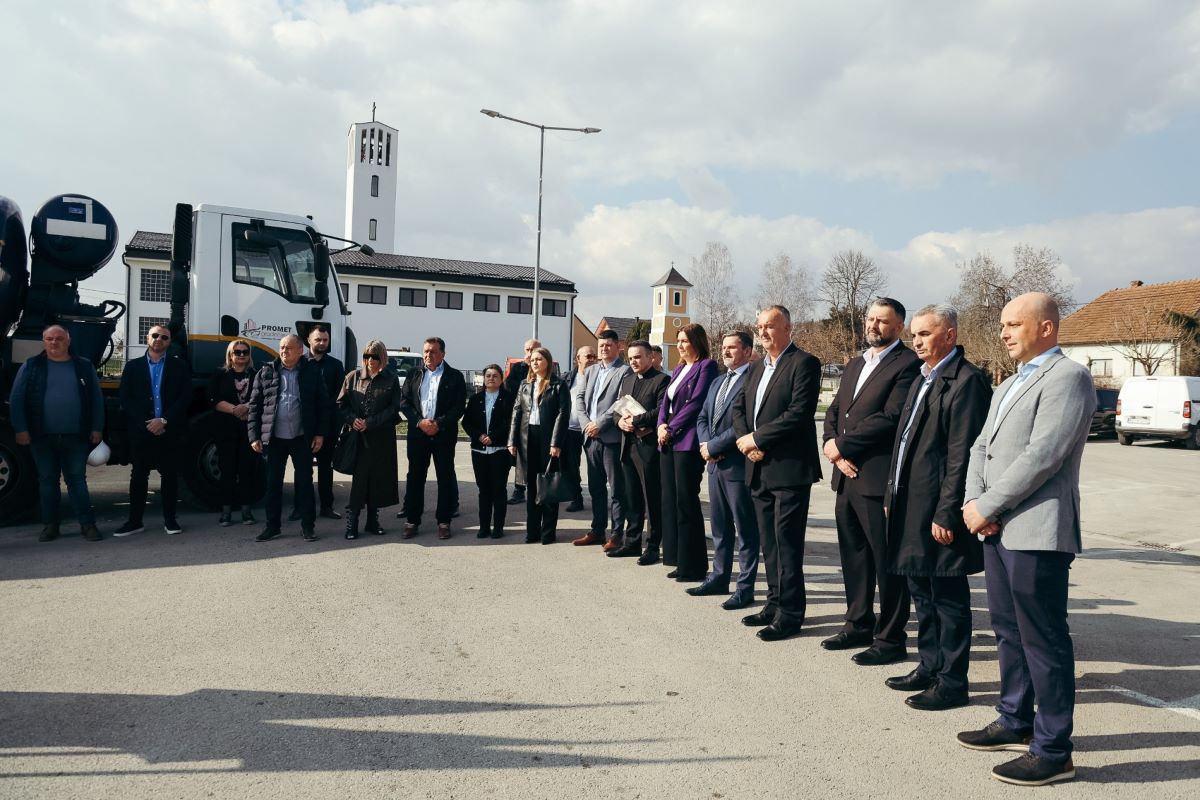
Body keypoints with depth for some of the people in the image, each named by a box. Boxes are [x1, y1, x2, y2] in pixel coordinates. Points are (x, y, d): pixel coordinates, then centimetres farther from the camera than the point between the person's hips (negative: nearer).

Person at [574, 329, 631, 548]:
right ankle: (597, 530, 23)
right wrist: (586, 423, -3)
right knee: (595, 487, 14)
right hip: (591, 438, 7)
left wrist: (600, 424, -15)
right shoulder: (590, 371, 17)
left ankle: (617, 534, 4)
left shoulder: (624, 371, -5)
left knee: (616, 489, -1)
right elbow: (580, 399, 13)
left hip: (612, 438, -7)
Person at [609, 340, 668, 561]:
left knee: (653, 498, 0)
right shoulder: (627, 380, 19)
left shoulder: (661, 380, -6)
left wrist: (635, 420, -18)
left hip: (649, 445, -7)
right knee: (632, 497, 13)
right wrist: (620, 420, -4)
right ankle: (632, 543, 22)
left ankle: (653, 546, 8)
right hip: (628, 444, 7)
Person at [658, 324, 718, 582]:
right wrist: (661, 425, -2)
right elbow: (666, 401, 16)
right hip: (669, 441, 8)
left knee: (686, 502, -5)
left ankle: (694, 565, 4)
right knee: (670, 500, 9)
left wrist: (671, 429, -13)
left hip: (688, 441, -8)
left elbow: (695, 403, -14)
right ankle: (679, 559, 17)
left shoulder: (706, 366, -6)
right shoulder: (679, 368, 19)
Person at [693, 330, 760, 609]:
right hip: (715, 465, 9)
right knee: (719, 526, 17)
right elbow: (702, 417, 17)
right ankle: (719, 577, 29)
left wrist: (713, 446, -15)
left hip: (738, 465, -9)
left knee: (745, 530, 2)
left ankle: (745, 588, 10)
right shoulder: (717, 382, 17)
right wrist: (705, 443, -3)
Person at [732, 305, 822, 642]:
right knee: (769, 541, 14)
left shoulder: (804, 363, -8)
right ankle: (775, 603, 26)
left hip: (789, 468, -8)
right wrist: (746, 442, -4)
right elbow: (738, 407, 15)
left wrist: (757, 439, -14)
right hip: (759, 468, 8)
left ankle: (790, 613, 7)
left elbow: (800, 413, -18)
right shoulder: (756, 368, 17)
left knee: (787, 542, -3)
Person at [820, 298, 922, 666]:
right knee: (853, 555, 16)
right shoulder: (855, 364, 18)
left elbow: (890, 417, -18)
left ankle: (890, 639, 12)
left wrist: (841, 445, -13)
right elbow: (834, 411, 15)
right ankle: (858, 625, 30)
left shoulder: (907, 364, -8)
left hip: (879, 479, -8)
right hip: (846, 476, 8)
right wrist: (836, 450, -3)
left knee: (886, 562, 2)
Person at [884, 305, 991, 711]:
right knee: (922, 592, 18)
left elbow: (962, 455, -19)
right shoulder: (922, 380, 16)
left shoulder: (966, 381, -14)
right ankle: (930, 667, 31)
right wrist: (892, 495, 15)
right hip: (910, 507, 9)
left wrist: (946, 513, -21)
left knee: (948, 597, 2)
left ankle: (951, 682, 14)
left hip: (938, 511, -9)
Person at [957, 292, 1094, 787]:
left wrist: (986, 506, -15)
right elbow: (982, 447, 15)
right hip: (998, 530, 9)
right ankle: (1016, 723, 31)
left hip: (1037, 533, -9)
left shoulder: (1067, 377, -10)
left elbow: (1042, 454, -19)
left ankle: (1053, 751, 8)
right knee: (1008, 631, 17)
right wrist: (973, 501, -2)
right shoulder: (1008, 386, 20)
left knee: (1043, 641, -2)